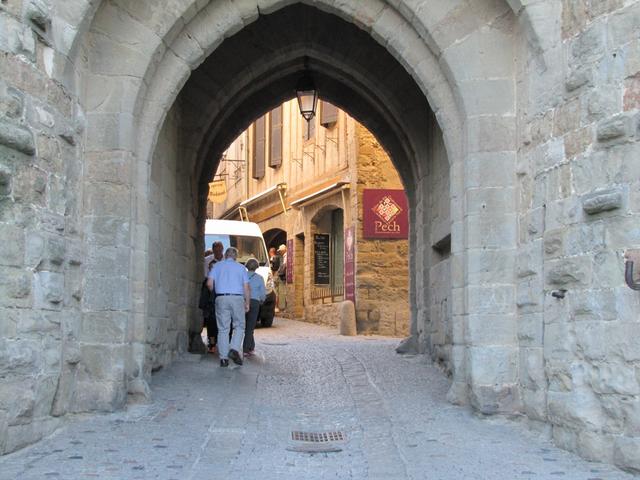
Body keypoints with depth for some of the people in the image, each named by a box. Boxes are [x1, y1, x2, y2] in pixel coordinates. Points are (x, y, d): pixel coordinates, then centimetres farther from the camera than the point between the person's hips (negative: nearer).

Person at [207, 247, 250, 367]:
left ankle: (223, 358, 0)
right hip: (237, 298, -1)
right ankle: (234, 349, -11)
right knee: (239, 326, 10)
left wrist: (214, 291, 19)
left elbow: (209, 283, 0)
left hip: (221, 298, 1)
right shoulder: (241, 267, 10)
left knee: (223, 329, 4)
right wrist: (247, 303, 8)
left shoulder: (217, 266, 10)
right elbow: (246, 287, 3)